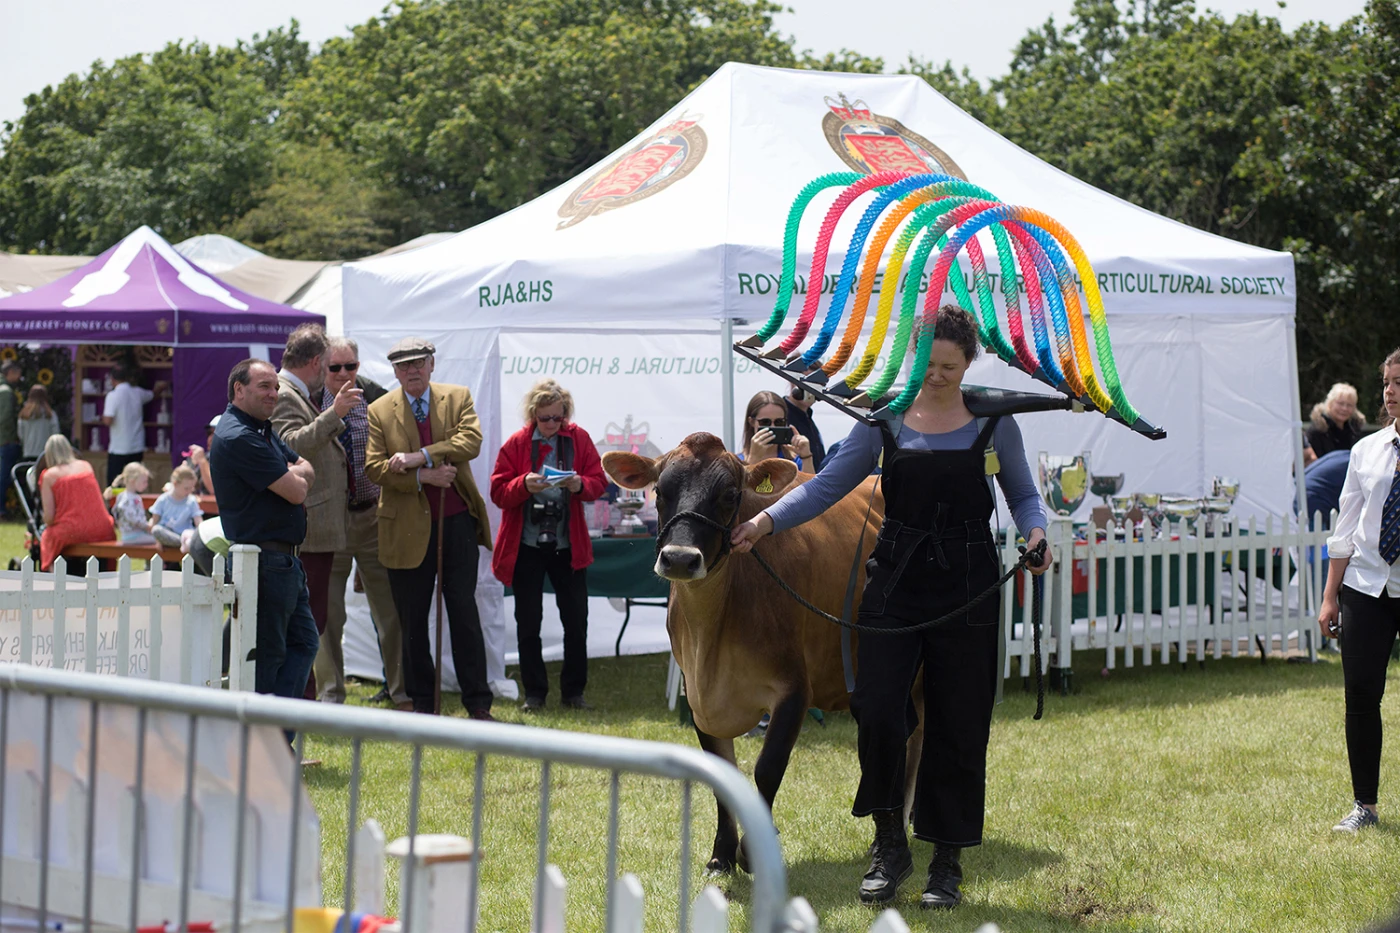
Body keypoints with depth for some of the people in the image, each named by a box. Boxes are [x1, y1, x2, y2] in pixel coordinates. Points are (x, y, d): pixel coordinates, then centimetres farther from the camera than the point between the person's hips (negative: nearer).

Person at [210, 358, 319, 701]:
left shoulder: (263, 430, 16)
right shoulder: (238, 438, -18)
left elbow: (307, 472, 14)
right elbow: (296, 491, -19)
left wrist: (291, 474, -8)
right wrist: (294, 477, 3)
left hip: (284, 560, 10)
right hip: (264, 563, -10)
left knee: (304, 643, 12)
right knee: (267, 656, -3)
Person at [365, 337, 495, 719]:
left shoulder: (458, 398, 5)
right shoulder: (379, 411, 4)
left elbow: (471, 441, -11)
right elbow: (374, 467, -4)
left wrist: (419, 457, -19)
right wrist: (422, 478, -16)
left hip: (457, 520, 0)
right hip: (408, 527, 0)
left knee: (464, 612, 2)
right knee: (412, 620, 6)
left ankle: (477, 702, 8)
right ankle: (421, 702, 16)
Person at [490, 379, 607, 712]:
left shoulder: (579, 439, 2)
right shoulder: (516, 444, -3)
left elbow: (599, 481, 2)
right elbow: (498, 491, -5)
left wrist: (580, 485, -19)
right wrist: (524, 485, -24)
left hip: (568, 546, 1)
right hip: (526, 546, -1)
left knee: (576, 620, 5)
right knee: (528, 622, 3)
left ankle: (574, 691, 17)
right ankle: (534, 693, 13)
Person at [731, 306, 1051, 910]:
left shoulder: (994, 422, 3)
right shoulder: (886, 420, 4)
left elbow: (1023, 495, 10)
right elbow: (829, 484, 4)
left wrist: (1036, 532, -11)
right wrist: (767, 520, -8)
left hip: (967, 586, -1)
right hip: (895, 580, 1)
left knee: (957, 724, 3)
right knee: (877, 710, -10)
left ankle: (947, 864, 16)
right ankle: (889, 845, 10)